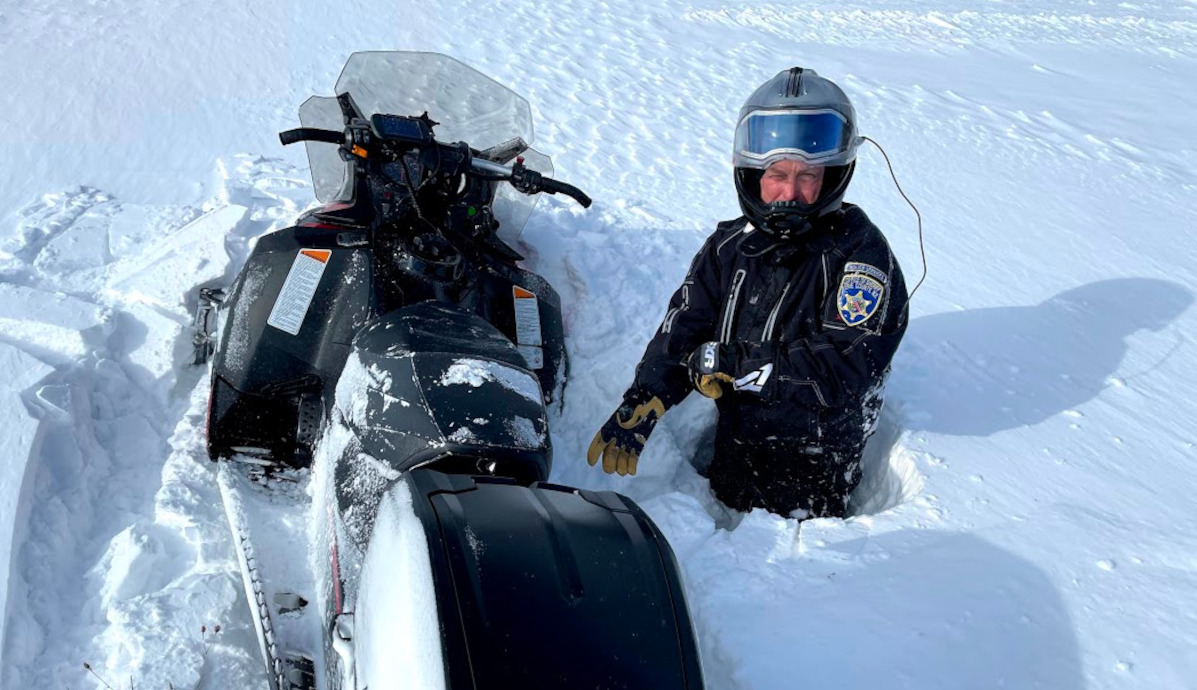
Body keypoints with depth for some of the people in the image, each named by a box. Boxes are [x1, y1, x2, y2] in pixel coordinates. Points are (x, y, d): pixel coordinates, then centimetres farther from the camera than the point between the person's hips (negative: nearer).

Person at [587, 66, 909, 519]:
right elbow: (682, 329, -6)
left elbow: (841, 370, -28)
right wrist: (641, 404, -24)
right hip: (729, 456, 5)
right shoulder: (731, 246, 0)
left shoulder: (861, 255, -18)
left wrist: (726, 363, -23)